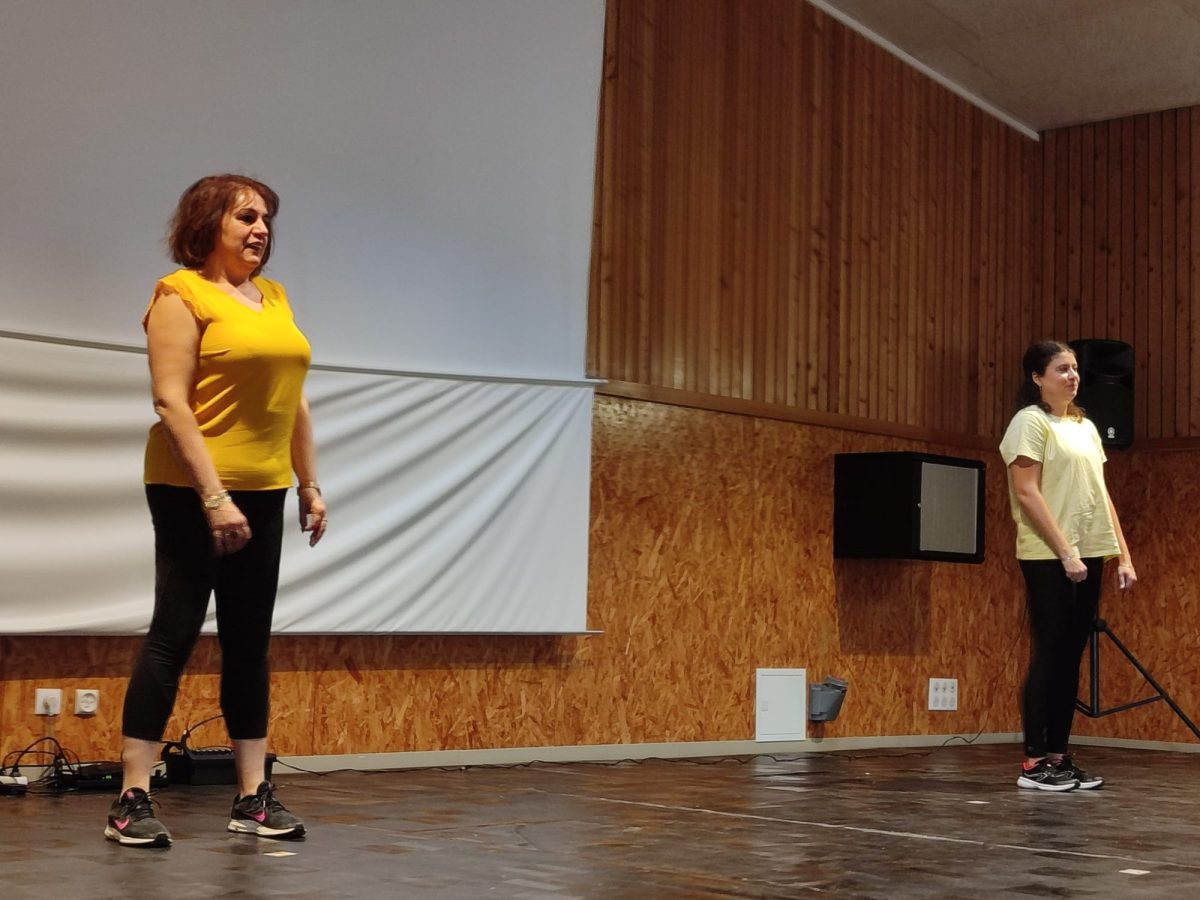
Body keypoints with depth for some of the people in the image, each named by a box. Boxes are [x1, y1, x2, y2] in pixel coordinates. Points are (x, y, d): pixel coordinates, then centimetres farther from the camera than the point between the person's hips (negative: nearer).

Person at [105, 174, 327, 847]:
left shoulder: (274, 297, 13)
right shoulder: (182, 294, -7)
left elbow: (295, 401, 17)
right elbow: (171, 402, -14)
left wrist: (311, 485, 13)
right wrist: (213, 497, -20)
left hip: (263, 492, 7)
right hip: (192, 490, -6)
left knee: (250, 642, 8)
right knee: (175, 634, -4)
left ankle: (254, 797, 13)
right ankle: (132, 800, 3)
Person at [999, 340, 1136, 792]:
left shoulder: (1086, 427, 18)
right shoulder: (1031, 421, -5)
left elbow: (1101, 495, 18)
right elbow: (1026, 493, -13)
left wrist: (1123, 555, 11)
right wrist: (1065, 552, -17)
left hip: (1089, 555, 7)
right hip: (1049, 557, -7)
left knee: (1070, 658, 7)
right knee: (1049, 656, -6)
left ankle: (1059, 756, 12)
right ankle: (1033, 762, -1)